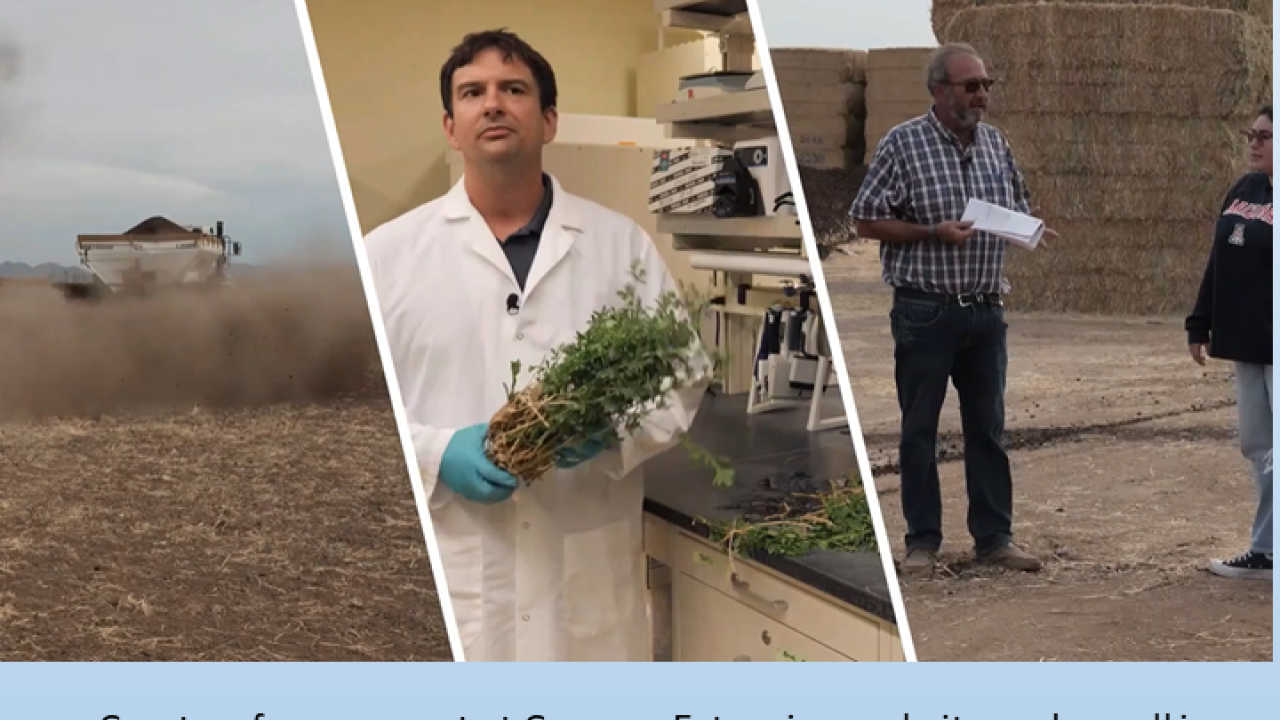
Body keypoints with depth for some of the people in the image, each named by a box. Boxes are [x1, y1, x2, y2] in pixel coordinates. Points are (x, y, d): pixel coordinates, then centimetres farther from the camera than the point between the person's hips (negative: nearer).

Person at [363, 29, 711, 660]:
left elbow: (682, 378, 8)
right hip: (446, 577, -1)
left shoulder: (622, 244, 8)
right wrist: (436, 453, -14)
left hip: (588, 576, 1)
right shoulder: (388, 252, 5)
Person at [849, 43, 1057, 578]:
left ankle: (994, 537, 19)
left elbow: (1016, 208, 18)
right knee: (920, 430, 5)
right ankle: (923, 541, 15)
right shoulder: (903, 143, -7)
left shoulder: (995, 142, 8)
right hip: (926, 311, -5)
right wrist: (935, 232, -17)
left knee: (988, 427, 10)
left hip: (986, 310, 5)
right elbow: (866, 221, -7)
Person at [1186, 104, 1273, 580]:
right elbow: (1218, 262, 16)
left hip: (1272, 347, -8)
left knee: (1267, 449, -3)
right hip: (1246, 345, 8)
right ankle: (1266, 551, 22)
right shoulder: (1243, 190, 12)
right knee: (1257, 447, 13)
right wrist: (1200, 324, 15)